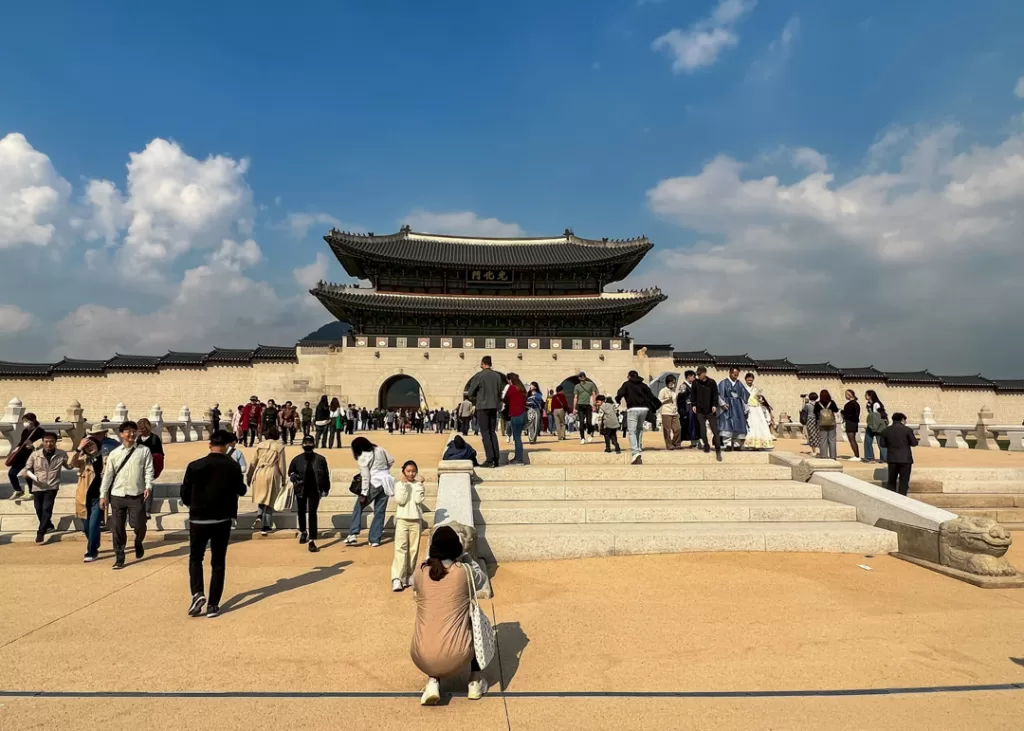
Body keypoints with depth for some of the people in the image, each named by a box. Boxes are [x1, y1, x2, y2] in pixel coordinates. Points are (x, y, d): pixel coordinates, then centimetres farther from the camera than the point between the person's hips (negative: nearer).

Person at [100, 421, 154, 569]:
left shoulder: (144, 451, 1)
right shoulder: (114, 453, 5)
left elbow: (149, 470, -3)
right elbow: (108, 475, 6)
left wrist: (148, 486, -18)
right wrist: (103, 495, 4)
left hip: (137, 495, -2)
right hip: (117, 495, 2)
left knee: (139, 525, -2)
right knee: (117, 529, 5)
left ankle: (138, 543, 32)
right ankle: (119, 559, 17)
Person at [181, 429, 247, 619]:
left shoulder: (194, 466, -7)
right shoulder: (232, 466, -7)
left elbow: (185, 494, -2)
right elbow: (241, 490, 5)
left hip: (198, 519, 0)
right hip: (222, 520, 0)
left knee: (195, 558, 19)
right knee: (218, 562, 9)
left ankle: (197, 593, -1)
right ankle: (213, 605, 10)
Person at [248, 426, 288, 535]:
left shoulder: (260, 445, 6)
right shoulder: (279, 446, -3)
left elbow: (254, 462, 10)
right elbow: (281, 465, -2)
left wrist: (250, 477, 19)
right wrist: (283, 479, 7)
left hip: (259, 473, 3)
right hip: (272, 474, -3)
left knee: (261, 497, 19)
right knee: (270, 499, 7)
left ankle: (259, 516, -8)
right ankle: (266, 526, 8)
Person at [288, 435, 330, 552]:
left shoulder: (320, 459, -7)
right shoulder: (297, 459, -4)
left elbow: (326, 475, 1)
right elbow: (290, 472, 9)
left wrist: (326, 489, 4)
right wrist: (294, 477, -13)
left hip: (314, 490, -2)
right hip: (301, 490, 2)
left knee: (312, 514, -8)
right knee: (301, 512, 17)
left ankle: (312, 541, -6)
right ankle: (303, 532, 46)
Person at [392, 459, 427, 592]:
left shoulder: (418, 485, 4)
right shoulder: (399, 484, 0)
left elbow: (419, 500, -11)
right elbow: (400, 501, -13)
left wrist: (420, 484, -12)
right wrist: (404, 484, -16)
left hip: (416, 520, 2)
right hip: (402, 520, -2)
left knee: (413, 549, 6)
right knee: (400, 548, -9)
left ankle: (409, 575, 19)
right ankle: (397, 578, -14)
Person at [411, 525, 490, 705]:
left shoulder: (420, 573, 2)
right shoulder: (465, 571, -4)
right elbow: (482, 581, 20)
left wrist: (430, 558, 31)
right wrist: (466, 558, 27)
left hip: (423, 660, 2)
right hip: (456, 659, -2)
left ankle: (433, 682, 15)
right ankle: (475, 682, 28)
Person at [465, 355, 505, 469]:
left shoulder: (479, 375, -9)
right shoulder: (497, 375, 3)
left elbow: (470, 393, -3)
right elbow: (500, 392, 9)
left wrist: (474, 399, 15)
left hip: (482, 406, -4)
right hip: (494, 406, 4)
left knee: (485, 433, -1)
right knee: (492, 432, 13)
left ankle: (489, 460, -6)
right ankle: (496, 459, 10)